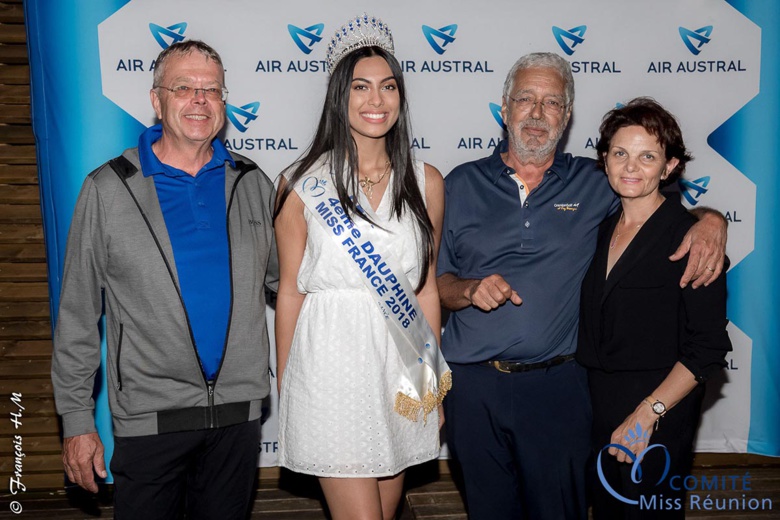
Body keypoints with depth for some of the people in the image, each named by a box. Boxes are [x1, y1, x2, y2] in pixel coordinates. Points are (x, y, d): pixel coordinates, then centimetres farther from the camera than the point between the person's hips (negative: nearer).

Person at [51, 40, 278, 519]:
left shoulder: (254, 185, 3)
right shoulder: (109, 189, -4)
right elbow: (78, 316, -2)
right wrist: (77, 419, -3)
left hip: (239, 410, 3)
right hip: (150, 417, -2)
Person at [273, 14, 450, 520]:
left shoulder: (425, 182, 3)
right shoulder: (302, 184, -4)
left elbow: (426, 289, 9)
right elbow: (290, 292, 1)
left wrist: (434, 380, 11)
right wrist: (285, 391, 5)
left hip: (401, 368, 4)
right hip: (331, 367, -3)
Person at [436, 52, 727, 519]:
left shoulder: (594, 184, 4)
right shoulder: (463, 184, 5)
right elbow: (437, 280, 6)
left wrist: (711, 220, -8)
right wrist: (470, 289, -15)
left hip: (558, 383, 0)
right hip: (474, 383, 1)